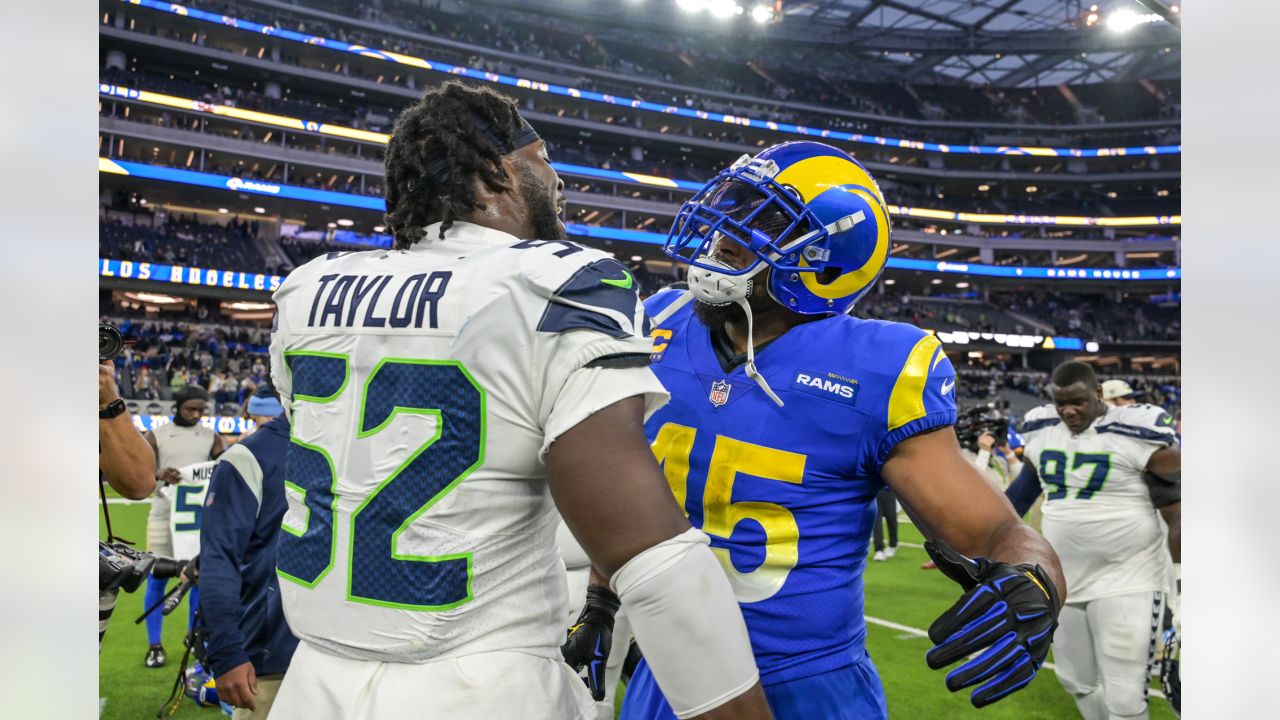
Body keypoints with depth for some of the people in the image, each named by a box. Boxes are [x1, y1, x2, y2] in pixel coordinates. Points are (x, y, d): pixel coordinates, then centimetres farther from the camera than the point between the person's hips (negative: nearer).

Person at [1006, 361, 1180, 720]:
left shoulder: (1140, 434, -14)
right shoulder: (1041, 430, 3)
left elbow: (1177, 515, -12)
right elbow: (1022, 491, 17)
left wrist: (1182, 589, -13)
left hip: (1127, 581, -6)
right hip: (1064, 580, 6)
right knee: (1076, 681, 16)